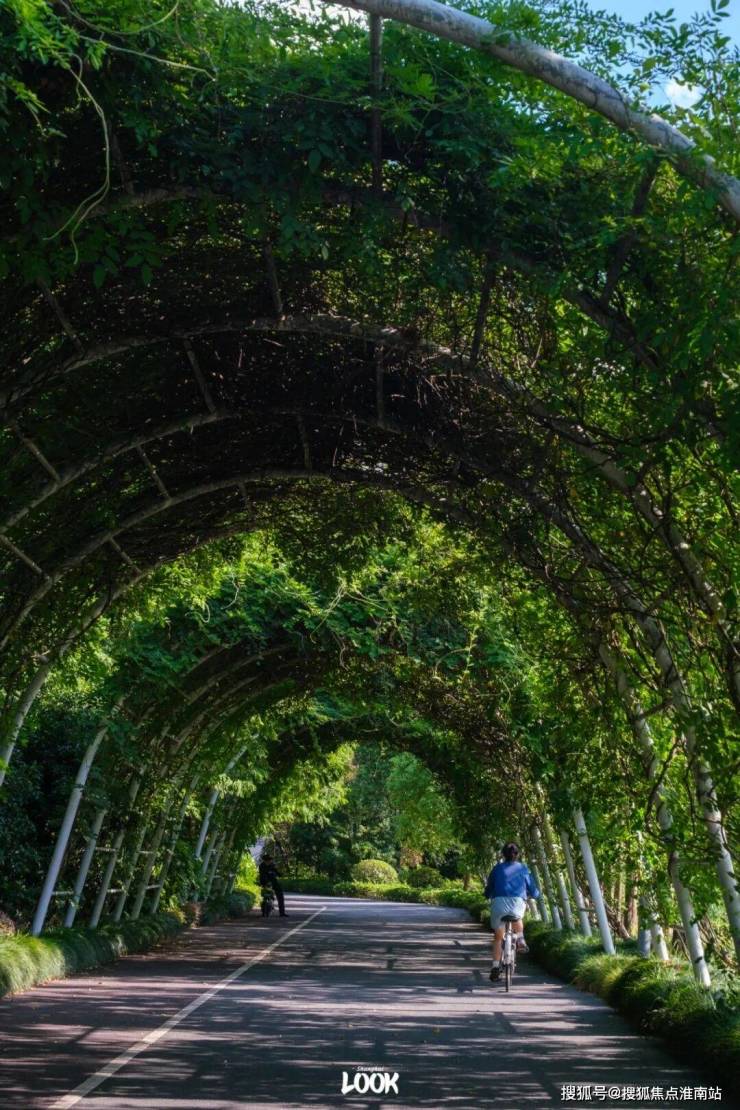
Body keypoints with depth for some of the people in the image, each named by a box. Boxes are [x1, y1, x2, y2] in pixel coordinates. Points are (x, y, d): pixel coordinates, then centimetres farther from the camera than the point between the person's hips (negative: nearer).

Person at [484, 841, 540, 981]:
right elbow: (534, 892, 20)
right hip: (518, 902, 0)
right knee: (517, 917, 36)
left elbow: (488, 891, 22)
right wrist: (533, 894, 42)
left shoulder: (497, 868, 18)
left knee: (498, 936, 15)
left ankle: (495, 966, 7)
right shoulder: (523, 868, 17)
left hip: (499, 902, 0)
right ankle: (520, 940, 17)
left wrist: (488, 895, 44)